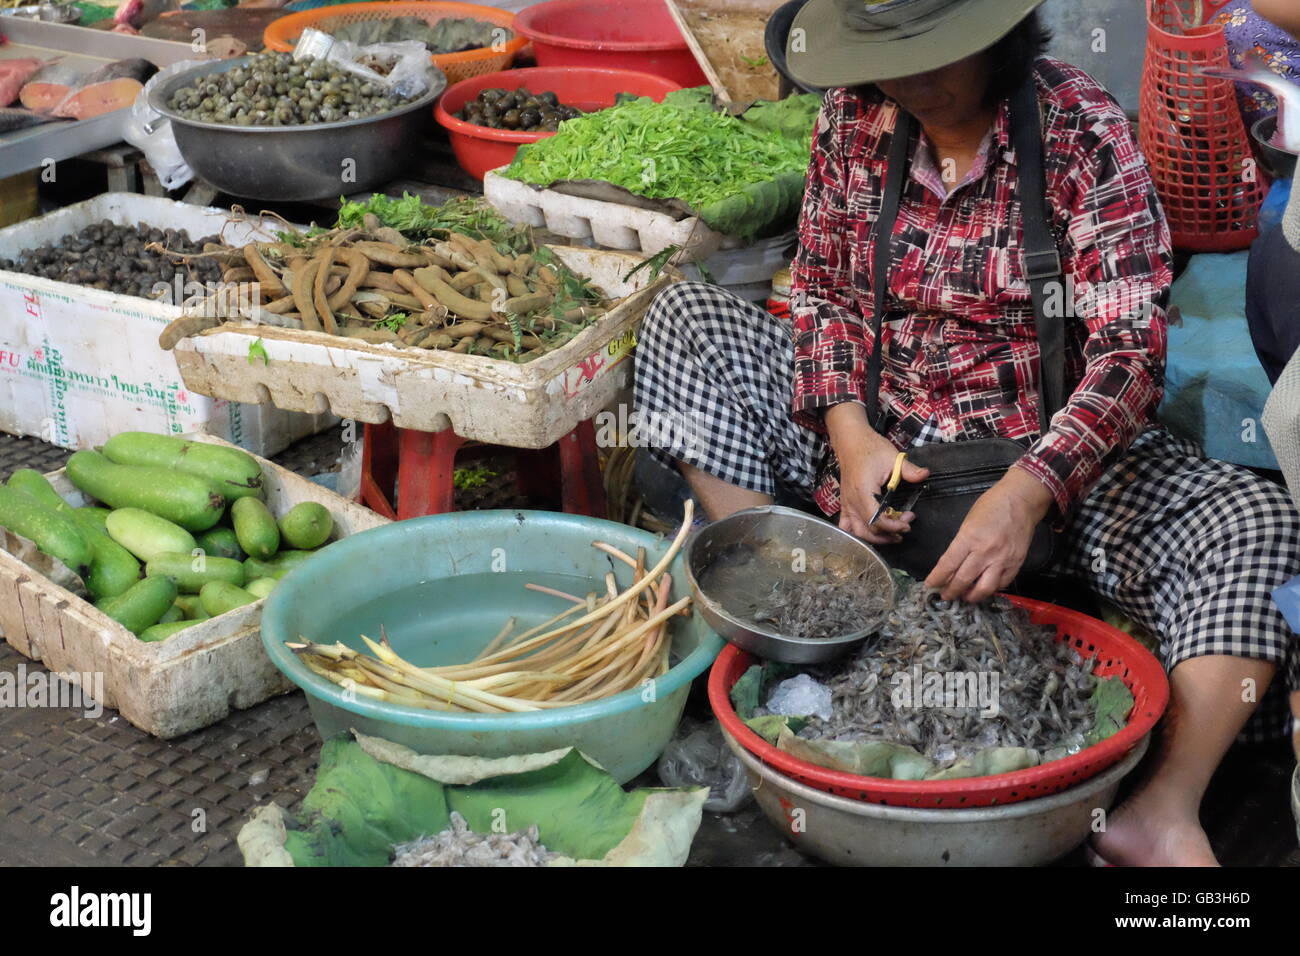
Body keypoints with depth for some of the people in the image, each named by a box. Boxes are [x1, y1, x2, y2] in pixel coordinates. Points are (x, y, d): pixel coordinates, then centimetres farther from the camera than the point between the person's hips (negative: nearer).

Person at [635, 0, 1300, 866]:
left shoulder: (1081, 129, -16)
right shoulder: (853, 113, -4)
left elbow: (1131, 351, -20)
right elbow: (825, 286, 5)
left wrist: (1026, 494, -36)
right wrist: (849, 434, -14)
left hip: (1052, 455, -3)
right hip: (879, 437, 4)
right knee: (684, 319, -9)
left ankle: (1164, 813, -30)